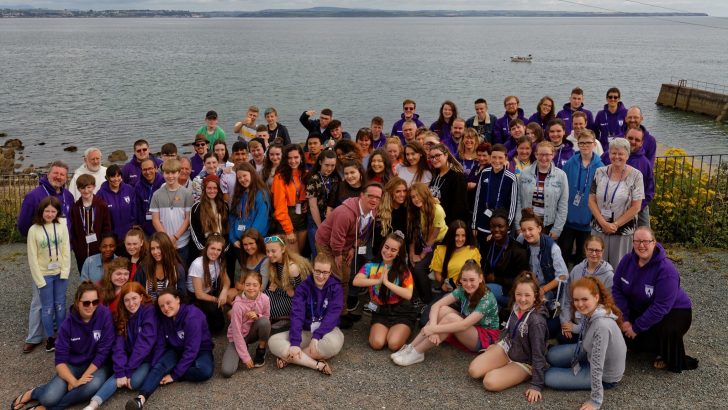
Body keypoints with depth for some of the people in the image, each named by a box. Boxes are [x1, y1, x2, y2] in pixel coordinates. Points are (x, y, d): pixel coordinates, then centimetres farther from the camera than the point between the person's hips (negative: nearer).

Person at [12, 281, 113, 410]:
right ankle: (33, 393, 13)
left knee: (93, 385, -36)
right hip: (73, 365, 1)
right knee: (48, 398, -24)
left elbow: (103, 351, -15)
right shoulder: (68, 323, -11)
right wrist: (74, 381, -24)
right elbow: (60, 359, -10)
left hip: (97, 365, -1)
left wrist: (83, 378, -18)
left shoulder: (104, 315, -17)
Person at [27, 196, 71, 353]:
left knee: (60, 305, 12)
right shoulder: (34, 230, -9)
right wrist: (39, 280, -10)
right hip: (44, 275, -2)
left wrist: (65, 272, -9)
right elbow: (32, 257, -7)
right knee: (48, 308, 6)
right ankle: (50, 338, 20)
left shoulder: (62, 226, -4)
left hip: (60, 273, 2)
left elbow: (66, 250, -2)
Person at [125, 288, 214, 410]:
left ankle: (170, 376, -21)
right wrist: (153, 368, -16)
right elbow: (160, 345, -3)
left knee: (205, 370, -36)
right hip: (177, 350, 5)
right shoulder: (164, 318, -5)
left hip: (200, 350, -4)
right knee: (159, 366, -26)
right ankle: (141, 397, -45)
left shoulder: (192, 316, -26)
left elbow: (191, 349, -28)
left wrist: (174, 375, -28)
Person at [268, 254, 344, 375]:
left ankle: (289, 358, -22)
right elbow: (297, 314, -15)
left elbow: (333, 315, -17)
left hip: (326, 330, -2)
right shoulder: (303, 287, -3)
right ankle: (318, 365, -30)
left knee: (333, 343, -39)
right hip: (305, 331, 2)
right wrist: (295, 342, -27)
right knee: (273, 341, -23)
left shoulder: (336, 288, -6)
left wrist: (317, 336, -30)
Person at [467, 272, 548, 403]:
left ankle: (524, 375, 1)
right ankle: (503, 367, 13)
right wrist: (496, 345, 21)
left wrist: (537, 385, -28)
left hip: (523, 362, -6)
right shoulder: (516, 306, -9)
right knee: (473, 371, -12)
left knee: (490, 382, -26)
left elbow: (539, 354, -28)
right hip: (506, 347, 6)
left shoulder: (536, 321, -31)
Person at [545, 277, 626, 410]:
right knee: (552, 355, 11)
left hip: (605, 375, -8)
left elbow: (596, 365, -33)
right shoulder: (591, 312, -14)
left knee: (549, 378, -4)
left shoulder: (602, 325, -39)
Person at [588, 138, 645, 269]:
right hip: (599, 228, 2)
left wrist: (616, 225, -11)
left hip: (623, 230, -2)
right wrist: (603, 223, -10)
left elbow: (636, 207, -8)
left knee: (618, 266, 8)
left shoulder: (635, 176, -5)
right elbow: (591, 200, 1)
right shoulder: (600, 172, 2)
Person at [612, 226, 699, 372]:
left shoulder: (666, 270, -29)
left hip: (674, 311, -5)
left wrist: (637, 328, -27)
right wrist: (624, 320, -18)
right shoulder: (627, 260, -13)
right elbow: (617, 289, -9)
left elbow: (661, 307, -30)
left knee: (665, 331, -35)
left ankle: (665, 356, 1)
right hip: (640, 309, 6)